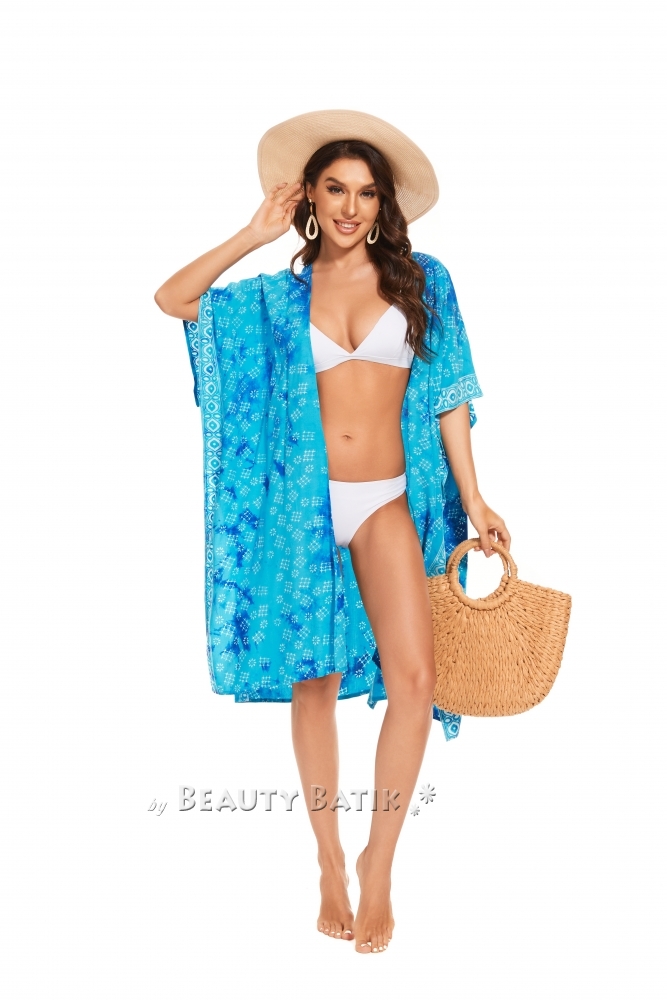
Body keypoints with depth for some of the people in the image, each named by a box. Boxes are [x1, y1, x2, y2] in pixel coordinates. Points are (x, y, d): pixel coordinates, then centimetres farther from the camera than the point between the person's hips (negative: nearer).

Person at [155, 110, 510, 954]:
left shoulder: (420, 281, 7)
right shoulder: (282, 295, 9)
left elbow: (446, 394, 5)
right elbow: (172, 299, 3)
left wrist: (472, 498, 0)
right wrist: (257, 234, 3)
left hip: (386, 505, 0)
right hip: (303, 504, 1)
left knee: (412, 678, -15)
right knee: (314, 684, 5)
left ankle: (378, 865, 1)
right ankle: (329, 863, 20)